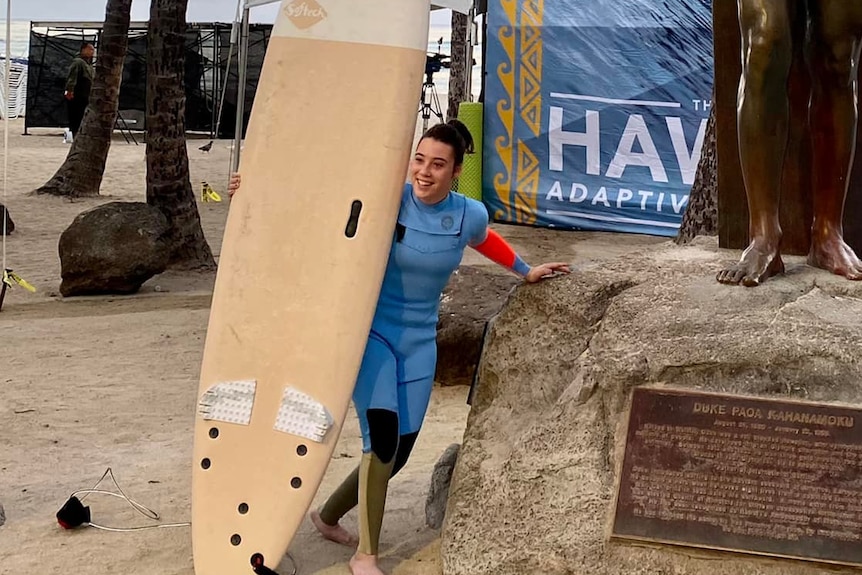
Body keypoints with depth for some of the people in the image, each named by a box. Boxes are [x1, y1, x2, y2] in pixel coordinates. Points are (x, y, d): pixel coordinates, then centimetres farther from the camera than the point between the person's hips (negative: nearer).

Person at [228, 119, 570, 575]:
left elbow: (487, 243, 18)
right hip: (371, 332, -5)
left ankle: (328, 516, 34)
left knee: (399, 452, 8)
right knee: (382, 436, -23)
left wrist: (526, 272, 31)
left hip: (419, 343, 5)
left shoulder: (470, 215, -5)